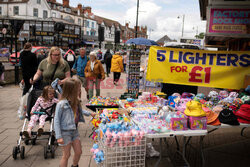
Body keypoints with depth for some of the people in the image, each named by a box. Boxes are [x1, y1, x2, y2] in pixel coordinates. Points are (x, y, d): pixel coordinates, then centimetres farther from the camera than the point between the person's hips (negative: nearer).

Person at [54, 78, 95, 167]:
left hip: (74, 130, 7)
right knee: (66, 155, 6)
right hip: (65, 132, -7)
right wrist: (58, 137, -19)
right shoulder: (61, 104, -21)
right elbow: (56, 120, -18)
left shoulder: (75, 101, 0)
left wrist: (90, 113, 21)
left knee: (78, 152, 15)